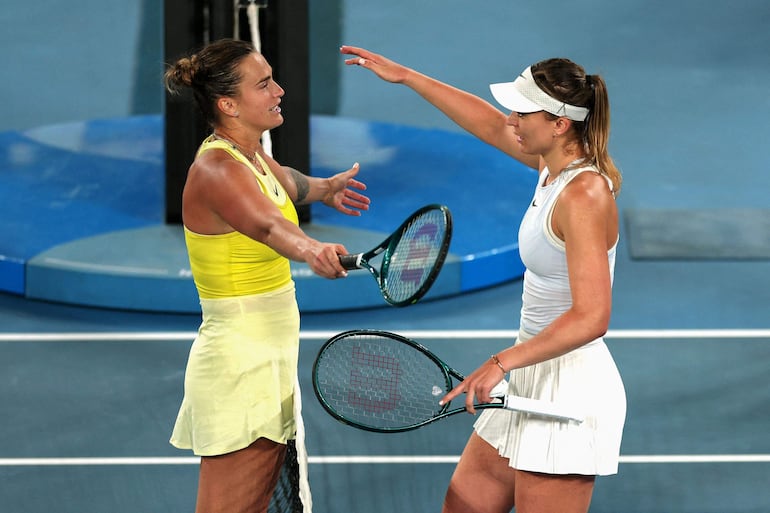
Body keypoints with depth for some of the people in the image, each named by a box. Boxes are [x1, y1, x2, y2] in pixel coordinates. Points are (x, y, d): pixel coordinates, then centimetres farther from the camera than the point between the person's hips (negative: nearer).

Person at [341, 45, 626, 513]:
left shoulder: (584, 195, -22)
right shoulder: (556, 166, 5)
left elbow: (591, 317, -28)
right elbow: (490, 126, 24)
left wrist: (502, 363, -31)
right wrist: (405, 76, 28)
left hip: (571, 382, -10)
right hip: (534, 378, 10)